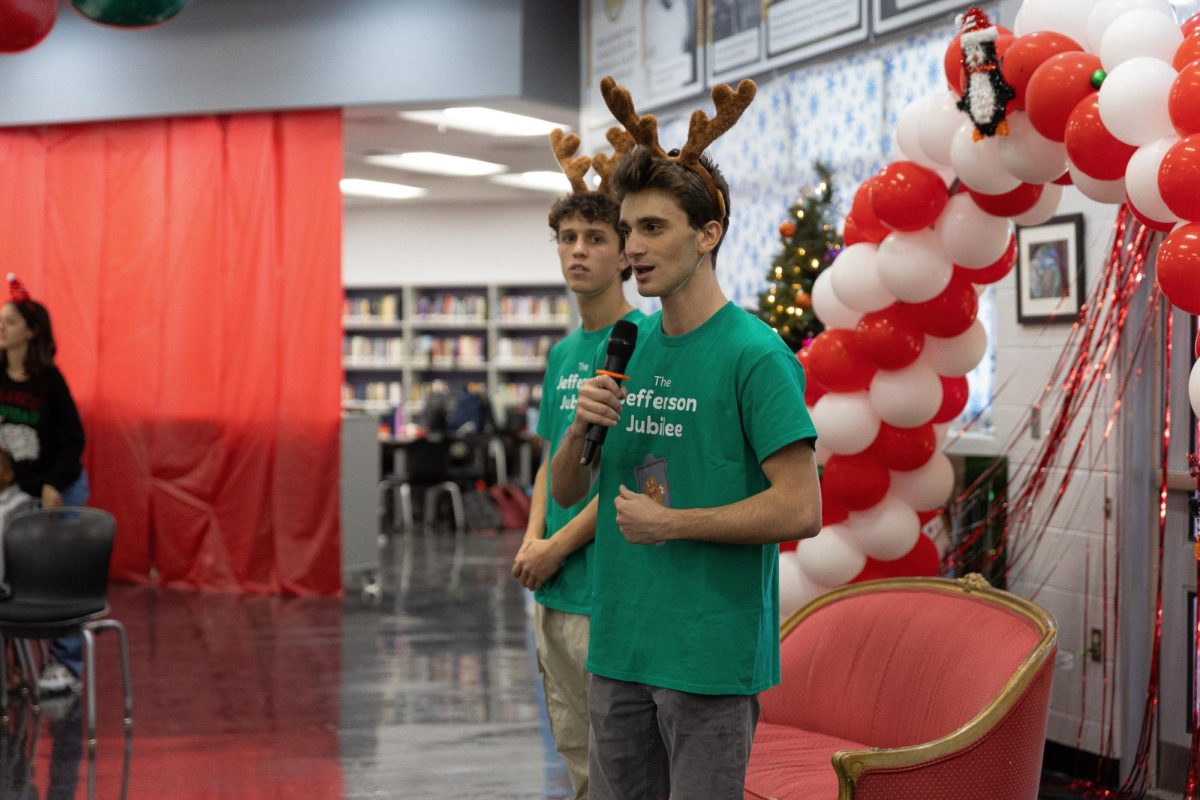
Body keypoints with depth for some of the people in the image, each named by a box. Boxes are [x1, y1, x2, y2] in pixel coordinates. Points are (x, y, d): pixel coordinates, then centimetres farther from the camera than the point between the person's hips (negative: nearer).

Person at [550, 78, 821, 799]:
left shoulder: (755, 354, -11)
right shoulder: (627, 348, 11)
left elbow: (801, 510, -17)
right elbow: (567, 491, 15)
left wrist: (668, 523, -13)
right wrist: (581, 428, -6)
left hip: (710, 656, -7)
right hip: (620, 644, 7)